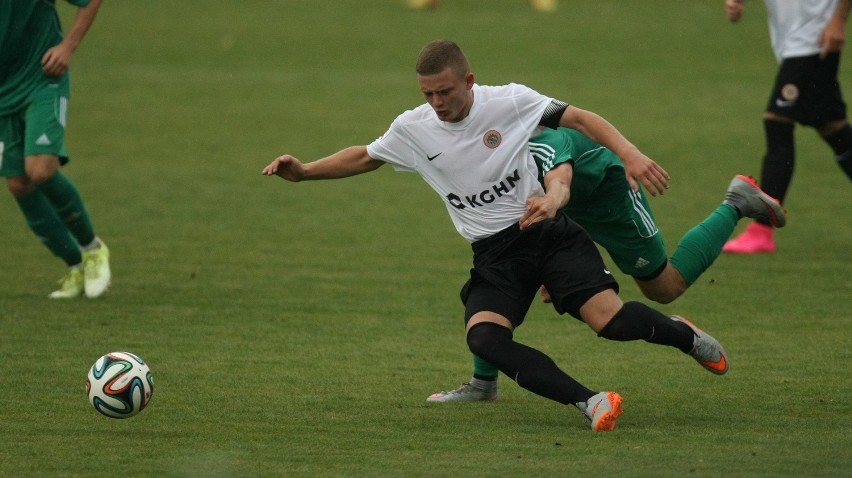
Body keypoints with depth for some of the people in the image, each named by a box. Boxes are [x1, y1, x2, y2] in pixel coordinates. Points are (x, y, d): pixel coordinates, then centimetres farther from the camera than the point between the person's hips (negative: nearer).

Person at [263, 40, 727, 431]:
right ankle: (589, 402, -28)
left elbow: (579, 118, -5)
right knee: (483, 337, -26)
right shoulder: (411, 129, 1)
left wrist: (630, 154, -17)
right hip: (494, 253, 3)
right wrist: (304, 171, 8)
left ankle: (683, 334, 14)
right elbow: (365, 157, 19)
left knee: (611, 319, -21)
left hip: (546, 231, -3)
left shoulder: (509, 101, -9)